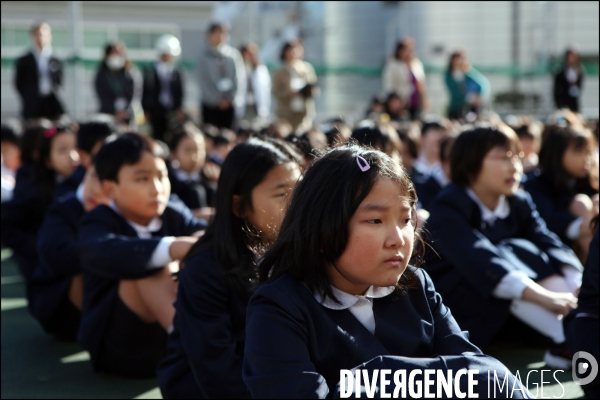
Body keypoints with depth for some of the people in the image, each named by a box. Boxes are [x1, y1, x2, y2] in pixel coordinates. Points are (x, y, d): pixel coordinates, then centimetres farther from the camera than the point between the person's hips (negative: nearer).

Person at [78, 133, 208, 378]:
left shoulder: (174, 216, 5)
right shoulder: (98, 222, -11)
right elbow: (103, 252, -35)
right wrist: (172, 248, -48)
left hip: (167, 343, 5)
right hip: (118, 347, -5)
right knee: (152, 267, -29)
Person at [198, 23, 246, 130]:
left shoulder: (234, 54, 3)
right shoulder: (205, 56, 1)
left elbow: (240, 78, 1)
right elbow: (204, 81, -1)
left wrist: (232, 99, -8)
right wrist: (218, 100, -8)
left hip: (229, 104, 1)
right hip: (210, 105, -1)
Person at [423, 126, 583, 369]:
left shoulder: (520, 203, 0)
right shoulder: (447, 209, -20)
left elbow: (549, 243, -15)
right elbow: (478, 259, -37)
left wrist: (579, 287, -34)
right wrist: (544, 296, -48)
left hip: (504, 313, 7)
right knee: (515, 253, -28)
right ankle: (566, 341, -36)